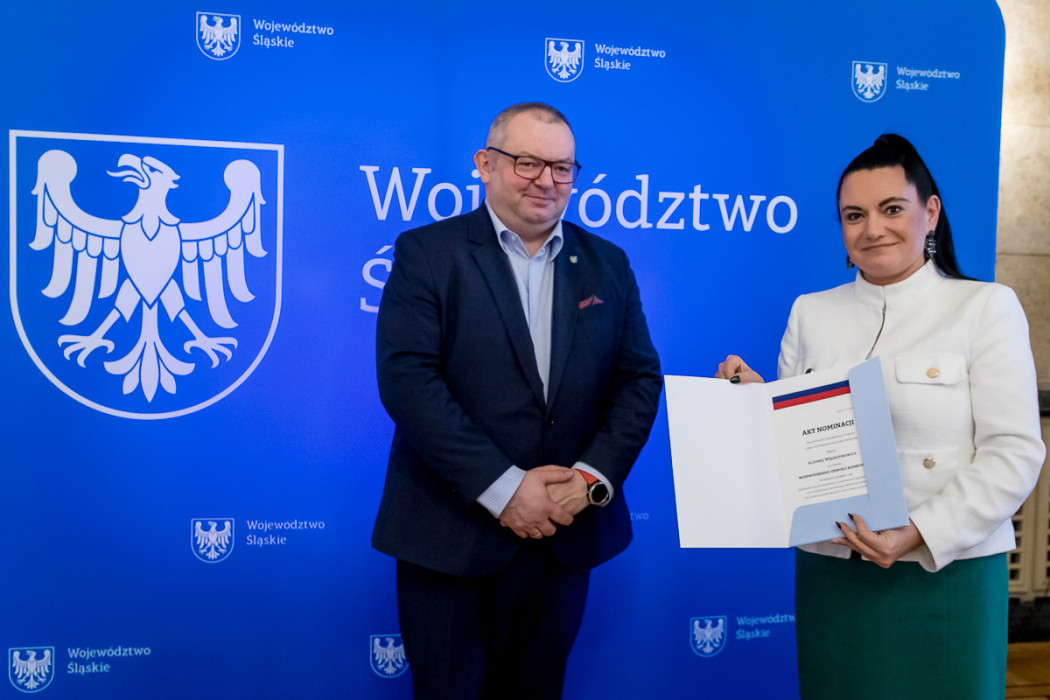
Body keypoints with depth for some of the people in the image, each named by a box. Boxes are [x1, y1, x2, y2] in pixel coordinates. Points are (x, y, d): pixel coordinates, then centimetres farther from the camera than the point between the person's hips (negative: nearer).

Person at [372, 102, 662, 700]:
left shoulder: (607, 264, 9)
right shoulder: (426, 253, -4)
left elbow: (640, 379, 6)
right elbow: (408, 379, -14)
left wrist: (594, 477, -10)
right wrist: (503, 488, -18)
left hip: (565, 536, 4)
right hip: (451, 535, -3)